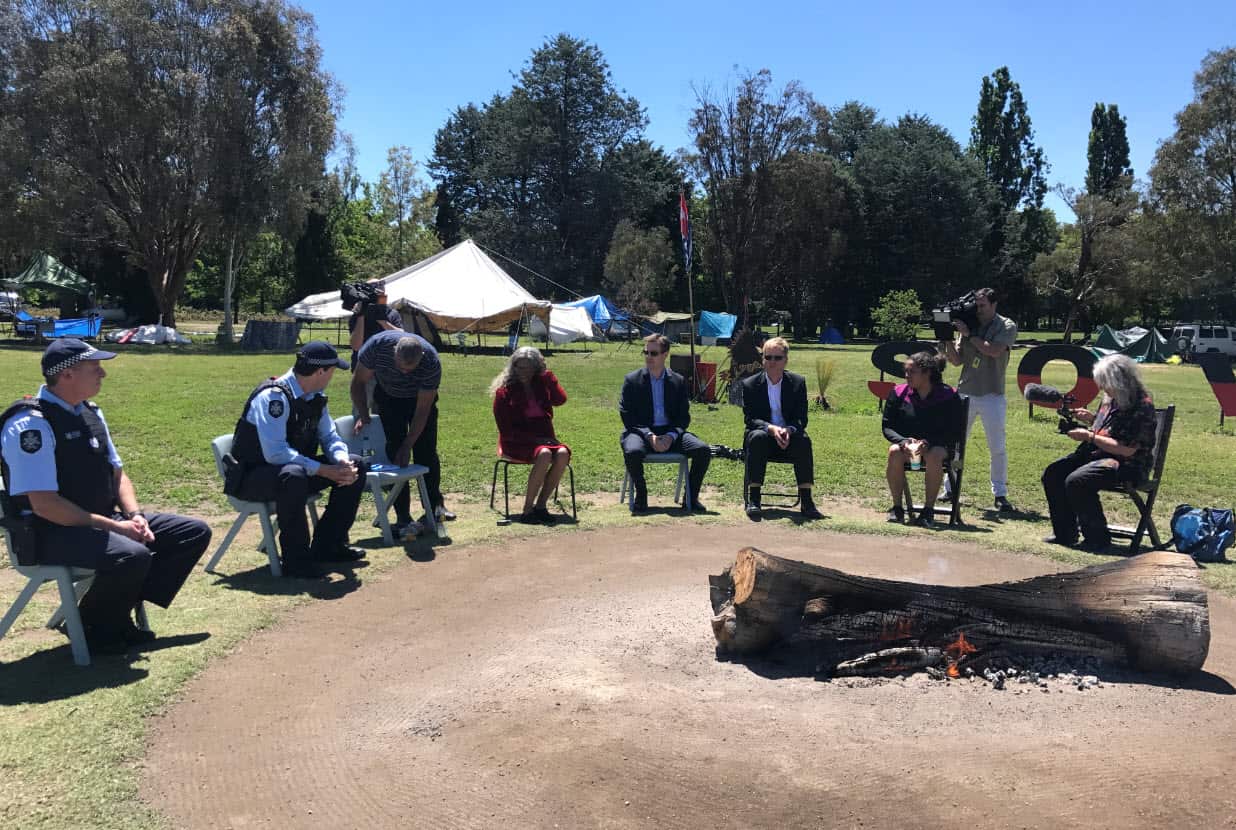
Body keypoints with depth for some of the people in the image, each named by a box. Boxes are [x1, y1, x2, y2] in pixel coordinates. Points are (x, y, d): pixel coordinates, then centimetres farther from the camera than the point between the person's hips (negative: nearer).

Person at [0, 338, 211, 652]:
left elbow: (116, 472, 16)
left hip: (103, 521, 9)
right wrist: (112, 526, -20)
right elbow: (43, 504, -22)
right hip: (51, 532, -9)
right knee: (132, 555, -36)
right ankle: (94, 626, -5)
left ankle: (119, 612, 2)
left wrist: (135, 515, -2)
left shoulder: (90, 412, 10)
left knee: (195, 532, 2)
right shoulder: (30, 424, -18)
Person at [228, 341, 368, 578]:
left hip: (297, 466, 9)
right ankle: (296, 559, -24)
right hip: (254, 476, -9)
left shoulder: (315, 396, 2)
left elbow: (329, 436, 4)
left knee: (355, 465, 0)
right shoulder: (273, 396, -25)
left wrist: (342, 461, -18)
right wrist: (323, 470, -32)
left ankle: (328, 545, 7)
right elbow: (275, 453, -33)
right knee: (293, 476, -41)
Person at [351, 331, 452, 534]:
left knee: (427, 452, -5)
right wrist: (363, 416, -26)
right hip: (389, 397, 0)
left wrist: (407, 446, -28)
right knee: (394, 452, -11)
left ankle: (436, 505, 13)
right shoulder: (377, 345, -34)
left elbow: (422, 409, -27)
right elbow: (358, 382, -16)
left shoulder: (431, 362, -35)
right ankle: (403, 517, -9)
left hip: (421, 398, 0)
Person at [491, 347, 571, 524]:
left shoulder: (542, 385, 13)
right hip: (517, 442, -4)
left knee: (563, 454, -27)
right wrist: (533, 439, -14)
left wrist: (547, 376, -4)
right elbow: (506, 429, -5)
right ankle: (527, 510, -27)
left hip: (543, 438, 4)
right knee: (544, 455, -34)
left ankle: (541, 505, -20)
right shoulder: (504, 391, 1)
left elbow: (561, 399, -8)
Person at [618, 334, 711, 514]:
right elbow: (627, 416, -2)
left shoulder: (678, 381, 9)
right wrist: (649, 435, -17)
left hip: (670, 433, 2)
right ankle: (641, 496, -10)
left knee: (703, 450, -21)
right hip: (641, 432, -2)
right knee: (632, 452, -36)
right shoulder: (632, 380, 3)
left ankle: (691, 497, -2)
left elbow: (684, 417, 6)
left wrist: (671, 436, -14)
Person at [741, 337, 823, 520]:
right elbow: (750, 419, -6)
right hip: (763, 433, -1)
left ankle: (806, 501, -28)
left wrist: (788, 430, -24)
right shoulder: (750, 384, 0)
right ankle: (753, 500, -35)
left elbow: (801, 419, -1)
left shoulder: (798, 382, 2)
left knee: (804, 440, -31)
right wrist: (771, 428, -26)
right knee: (757, 437, -35)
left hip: (789, 437, 1)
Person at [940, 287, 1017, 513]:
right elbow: (957, 360, 8)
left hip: (992, 396, -3)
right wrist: (947, 339, -6)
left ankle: (1000, 494, 8)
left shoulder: (1007, 327, 0)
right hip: (965, 393, 3)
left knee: (998, 448, -1)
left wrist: (969, 335, -13)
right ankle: (951, 490, 13)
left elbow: (994, 351, -17)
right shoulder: (968, 325, 9)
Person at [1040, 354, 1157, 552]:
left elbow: (1128, 450, -22)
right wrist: (1091, 419, 6)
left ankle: (1098, 537, -13)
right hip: (1097, 454, 9)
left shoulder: (1142, 406, -18)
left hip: (1128, 464, -9)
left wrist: (1090, 436, -19)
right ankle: (1065, 532, 2)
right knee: (1052, 473, -5)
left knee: (1076, 481, -29)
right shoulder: (1110, 399, 9)